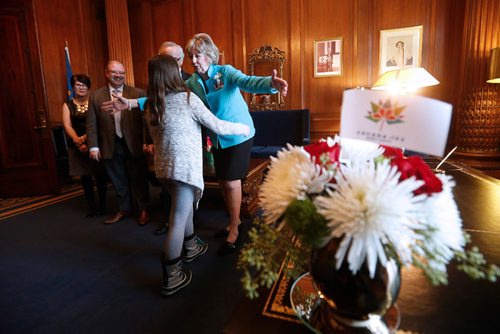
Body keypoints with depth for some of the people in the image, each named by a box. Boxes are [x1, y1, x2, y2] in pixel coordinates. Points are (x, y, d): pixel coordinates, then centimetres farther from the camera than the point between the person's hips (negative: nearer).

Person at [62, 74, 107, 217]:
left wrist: (84, 138, -20)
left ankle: (102, 205, 18)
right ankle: (91, 206, 19)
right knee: (85, 176, 8)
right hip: (77, 146, 2)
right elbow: (67, 126, -4)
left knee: (100, 175, 2)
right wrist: (77, 140, -22)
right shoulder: (67, 105, 7)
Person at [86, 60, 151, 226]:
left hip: (133, 145, -2)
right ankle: (124, 209, 34)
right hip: (110, 146, 3)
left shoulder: (138, 93, -2)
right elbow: (91, 123, 5)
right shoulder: (96, 95, 6)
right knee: (118, 180, 15)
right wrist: (93, 147, 0)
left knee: (139, 178, 8)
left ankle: (144, 209, 26)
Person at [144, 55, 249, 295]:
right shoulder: (187, 98, -11)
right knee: (178, 220, -1)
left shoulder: (150, 105, 7)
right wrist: (244, 128, 7)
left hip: (163, 166, 7)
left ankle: (190, 247, 43)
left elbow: (157, 138, 15)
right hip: (184, 167, -7)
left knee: (184, 207, 25)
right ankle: (171, 278, 10)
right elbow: (216, 126, -7)